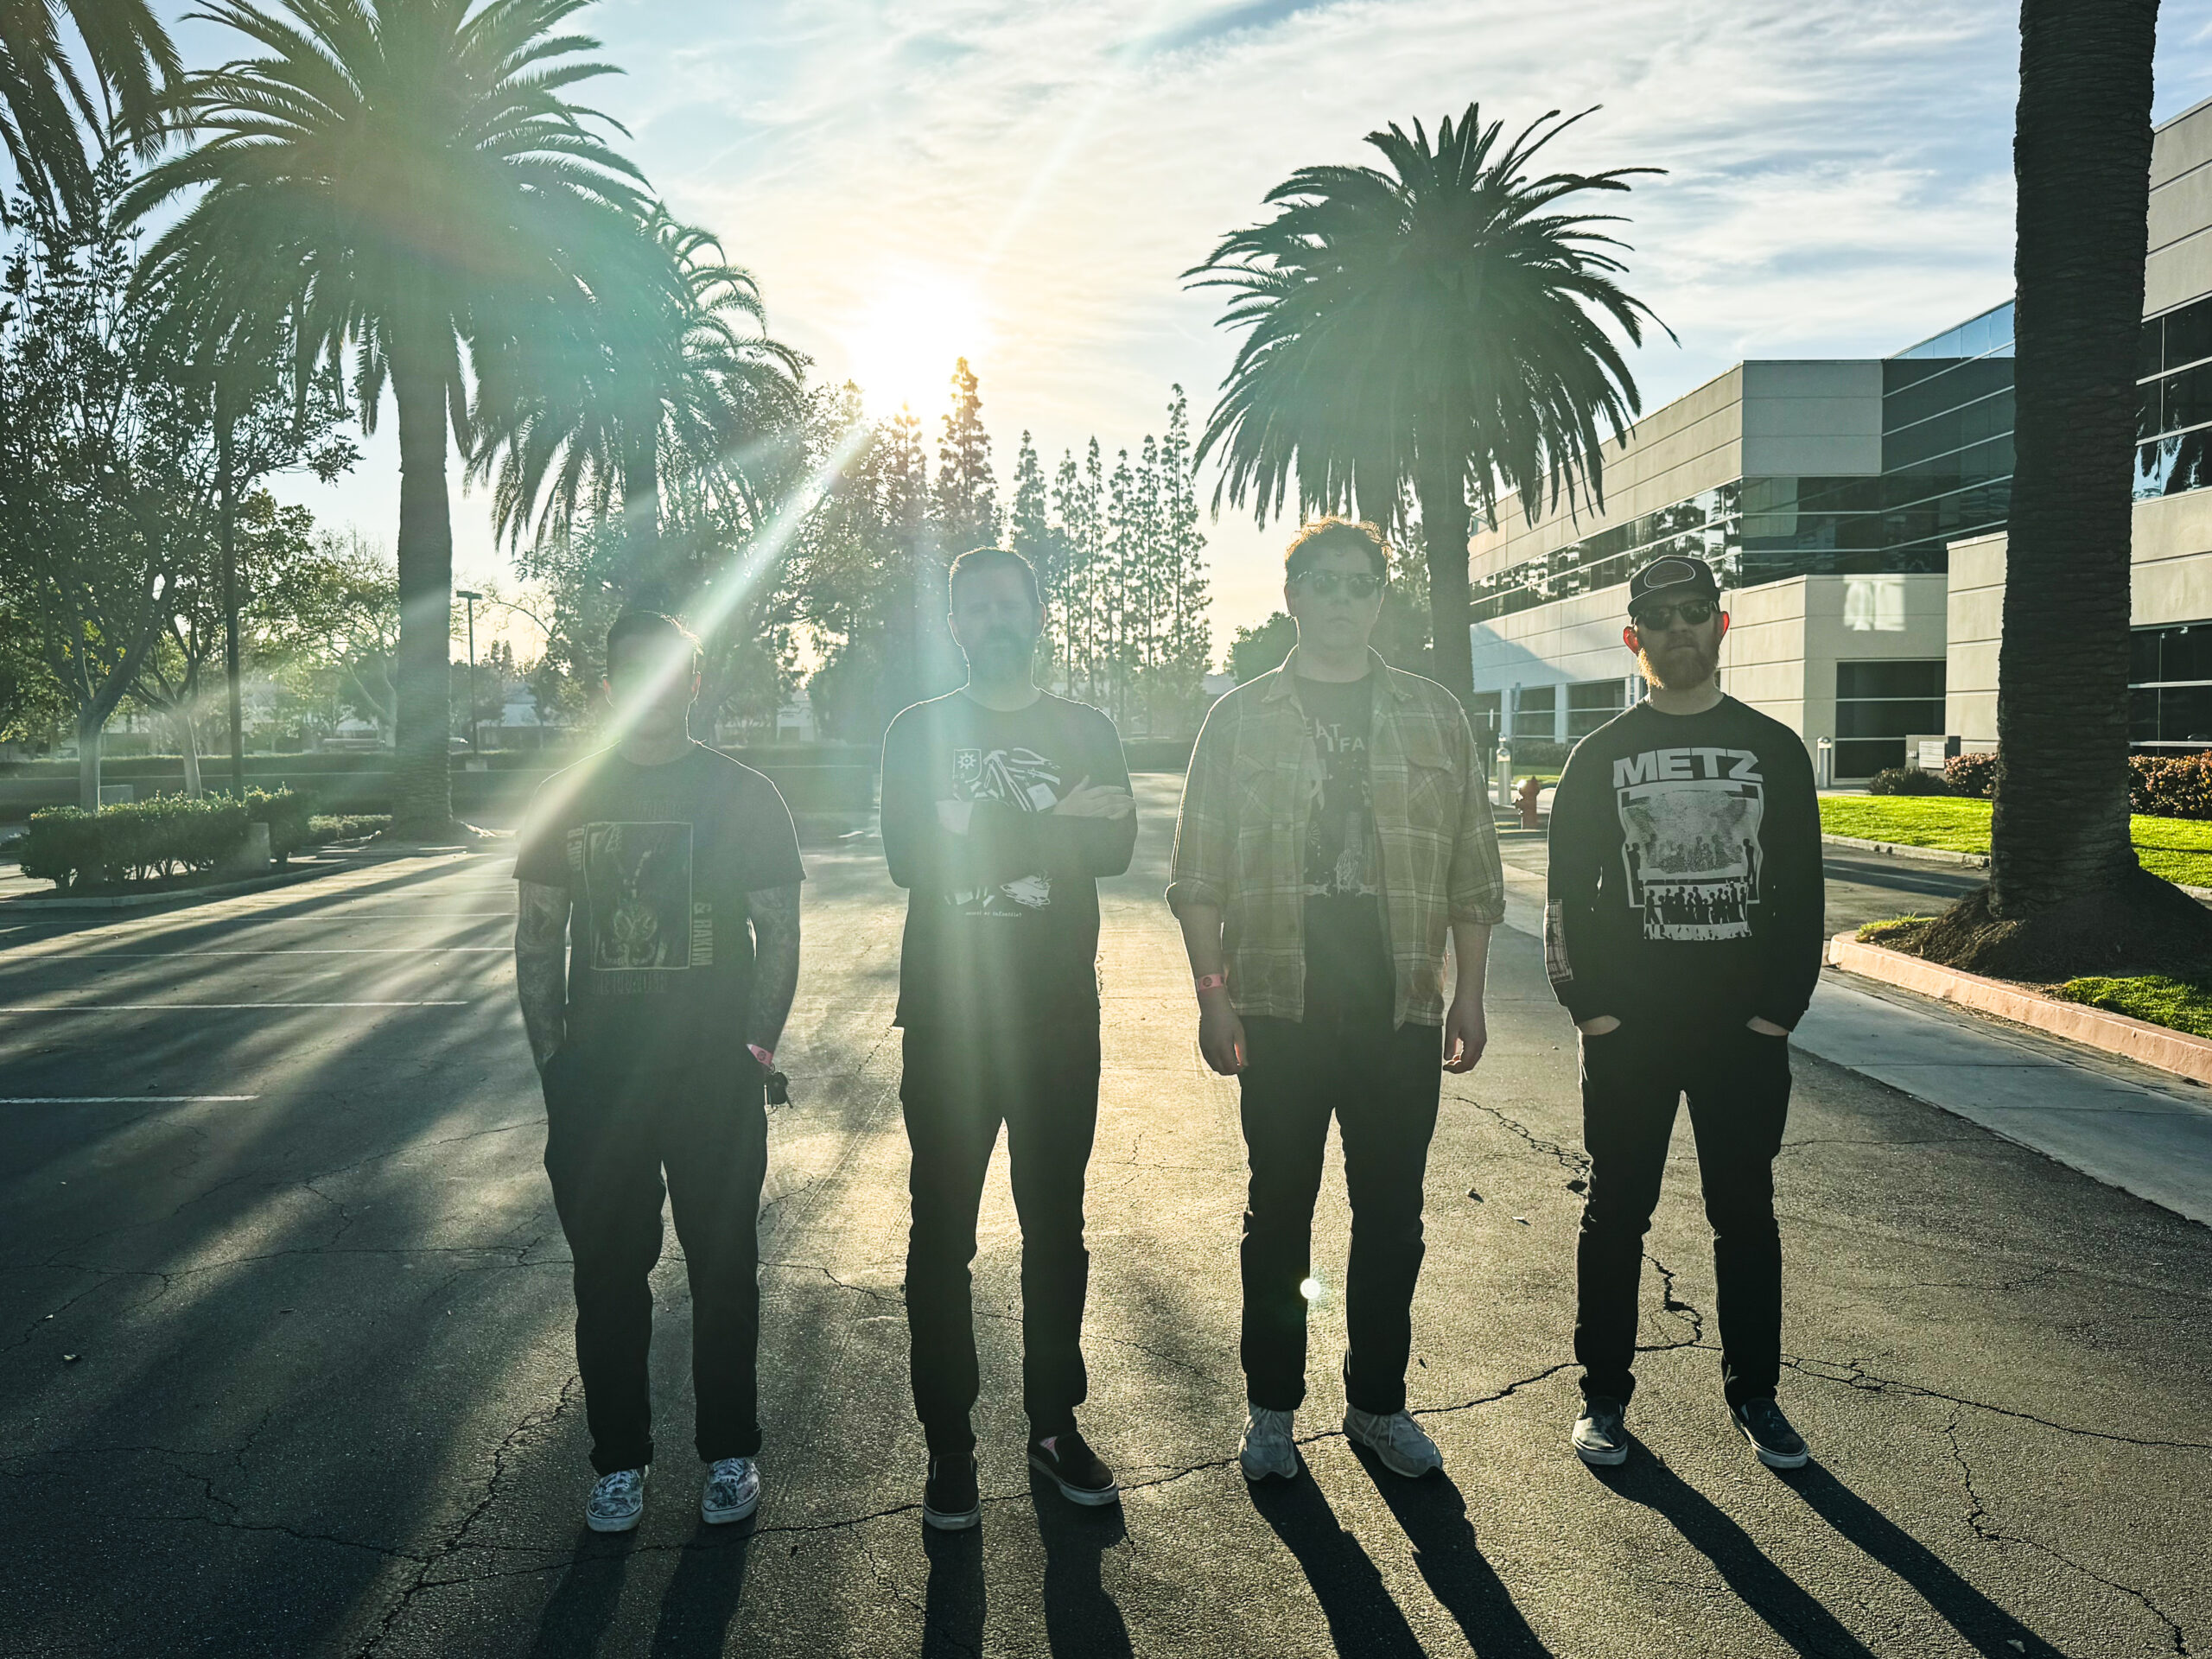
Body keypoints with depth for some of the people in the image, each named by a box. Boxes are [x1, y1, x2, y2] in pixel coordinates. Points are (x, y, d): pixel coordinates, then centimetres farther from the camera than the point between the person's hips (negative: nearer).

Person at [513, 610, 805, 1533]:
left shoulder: (743, 795, 2)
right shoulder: (567, 795, 7)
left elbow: (779, 931, 3)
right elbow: (537, 938, 10)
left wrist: (757, 1044, -6)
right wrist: (551, 1057, 2)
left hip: (717, 1077, -1)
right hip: (595, 1079, 2)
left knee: (724, 1270, 7)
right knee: (606, 1275, 9)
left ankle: (730, 1453, 24)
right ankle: (619, 1461, 25)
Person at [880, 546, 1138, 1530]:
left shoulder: (1085, 732, 9)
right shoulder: (919, 734, 6)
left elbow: (1116, 849, -6)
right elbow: (911, 859, -10)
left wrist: (981, 837, -17)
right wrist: (1052, 829, -14)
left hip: (1059, 1017, 1)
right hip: (948, 1016, -1)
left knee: (1055, 1227, 10)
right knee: (942, 1237, 3)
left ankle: (1054, 1422, 25)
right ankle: (949, 1448, 15)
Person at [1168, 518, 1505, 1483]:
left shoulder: (1434, 715, 8)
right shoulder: (1241, 718, 4)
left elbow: (1472, 866, 9)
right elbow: (1198, 872, 2)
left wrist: (1469, 993, 4)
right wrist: (1213, 993, -6)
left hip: (1402, 1010, 2)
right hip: (1279, 1006, -1)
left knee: (1392, 1216, 9)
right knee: (1279, 1214, 8)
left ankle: (1378, 1404, 26)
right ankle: (1271, 1408, 23)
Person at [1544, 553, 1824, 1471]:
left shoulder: (1773, 749, 6)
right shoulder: (1602, 755, 4)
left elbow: (1801, 893, 5)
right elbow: (1568, 894, 2)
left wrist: (1780, 1008, -4)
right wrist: (1591, 1009, -7)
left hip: (1747, 1029, 1)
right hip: (1627, 1031, -1)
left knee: (1746, 1214, 10)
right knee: (1615, 1213, 7)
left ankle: (1754, 1394, 26)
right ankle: (1603, 1393, 20)